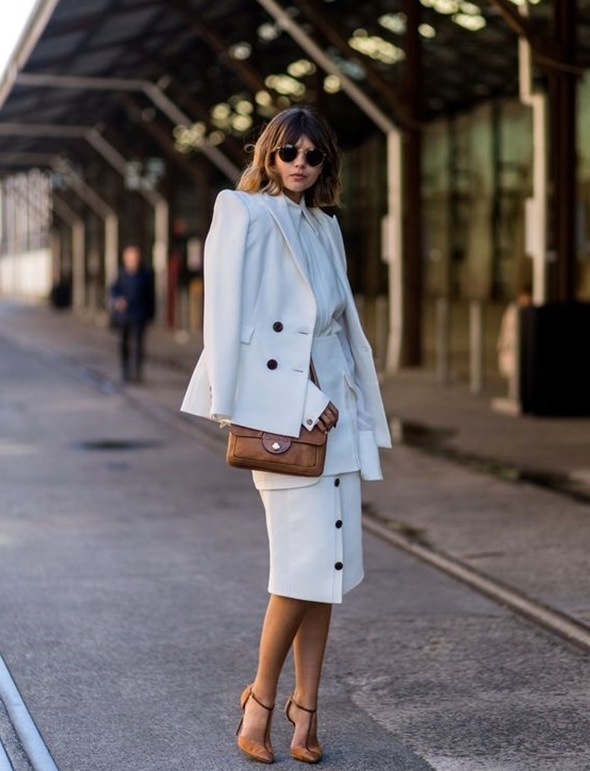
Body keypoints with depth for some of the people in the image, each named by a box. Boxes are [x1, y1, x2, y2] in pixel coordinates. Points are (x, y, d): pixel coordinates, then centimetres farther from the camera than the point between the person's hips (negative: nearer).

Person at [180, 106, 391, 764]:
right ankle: (261, 697, 7)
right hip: (281, 411, -7)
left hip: (332, 409, 7)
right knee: (307, 565, -11)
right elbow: (230, 321, -11)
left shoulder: (324, 226, 18)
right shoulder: (244, 214, -3)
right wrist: (300, 401, -15)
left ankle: (305, 708, 14)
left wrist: (353, 405, 12)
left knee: (329, 565, 5)